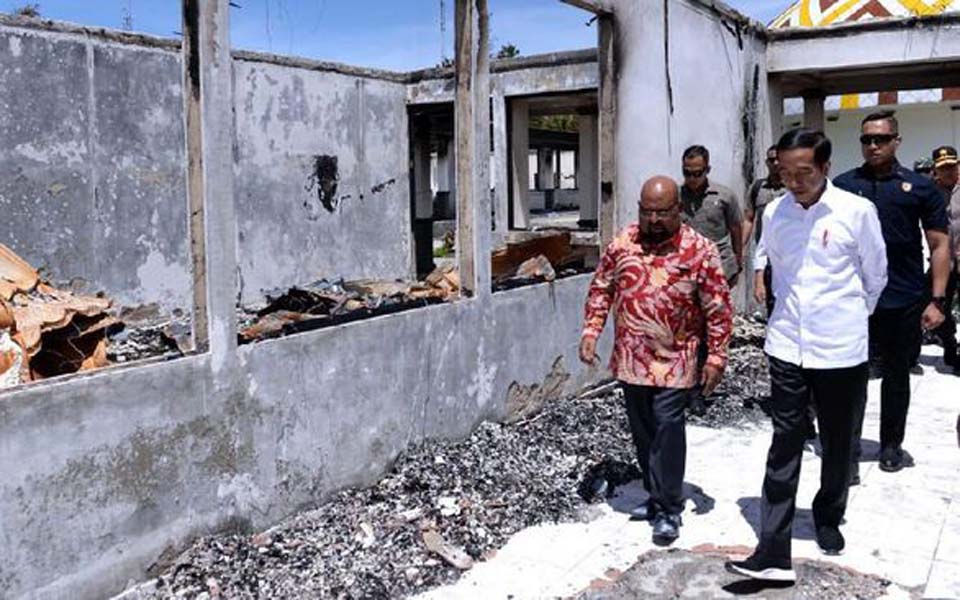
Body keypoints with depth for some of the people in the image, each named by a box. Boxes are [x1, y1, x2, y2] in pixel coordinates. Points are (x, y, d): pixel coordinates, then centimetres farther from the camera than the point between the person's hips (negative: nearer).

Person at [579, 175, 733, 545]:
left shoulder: (699, 250, -9)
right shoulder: (623, 242, 1)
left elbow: (718, 309, -6)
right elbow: (601, 288, 10)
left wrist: (716, 357, -9)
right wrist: (591, 331, 2)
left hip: (673, 360, -4)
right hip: (631, 359, 4)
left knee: (667, 428, -8)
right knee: (642, 431, 13)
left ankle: (670, 510, 5)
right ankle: (656, 496, 31)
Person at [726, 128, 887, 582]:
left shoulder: (857, 211, -9)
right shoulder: (774, 213, 0)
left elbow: (875, 276, 4)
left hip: (841, 350, -1)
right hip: (787, 348, 2)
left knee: (836, 445, 15)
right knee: (784, 447, -1)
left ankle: (829, 519, 39)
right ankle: (774, 553, 0)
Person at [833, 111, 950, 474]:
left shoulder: (920, 187, 2)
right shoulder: (843, 185, 4)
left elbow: (940, 246, 3)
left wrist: (937, 300, -5)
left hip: (905, 303, 0)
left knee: (896, 375, 14)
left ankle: (891, 445, 29)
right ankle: (849, 444, 18)